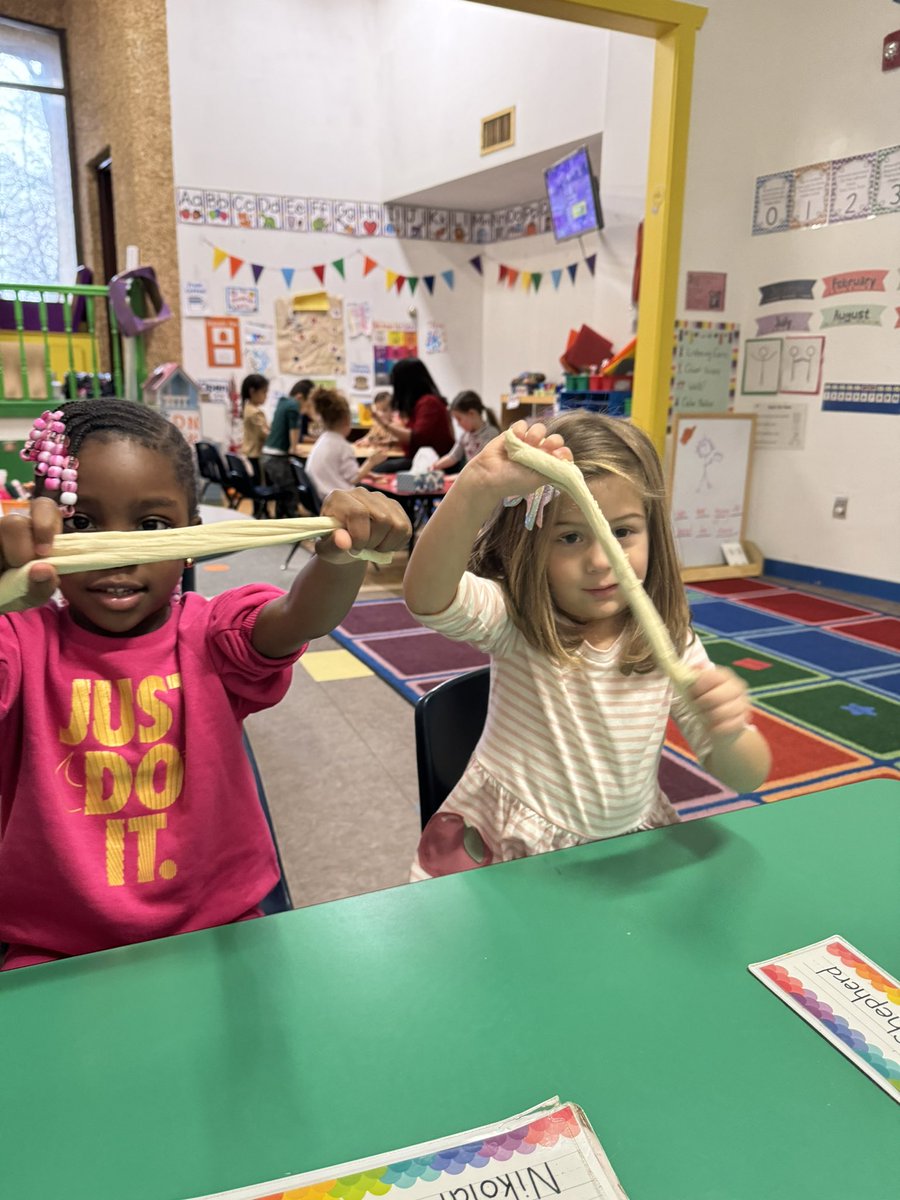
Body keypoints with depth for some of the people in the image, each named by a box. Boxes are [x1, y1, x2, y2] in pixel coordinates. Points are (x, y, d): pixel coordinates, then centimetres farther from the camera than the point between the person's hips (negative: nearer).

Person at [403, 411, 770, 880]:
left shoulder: (670, 643, -6)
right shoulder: (514, 620, -11)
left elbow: (747, 778, -4)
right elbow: (426, 595, -34)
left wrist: (729, 733, -27)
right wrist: (479, 487, -49)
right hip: (505, 848, -1)